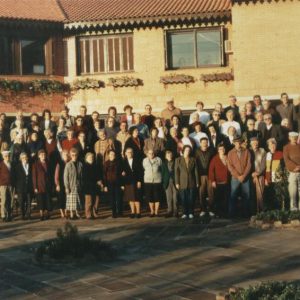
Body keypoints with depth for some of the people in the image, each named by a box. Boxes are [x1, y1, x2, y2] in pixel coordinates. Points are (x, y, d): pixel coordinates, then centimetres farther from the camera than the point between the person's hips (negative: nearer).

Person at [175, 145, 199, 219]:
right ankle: (185, 213, 7)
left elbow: (196, 171, 7)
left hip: (192, 183, 1)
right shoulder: (178, 160, 4)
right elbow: (176, 172, 1)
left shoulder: (193, 160, 8)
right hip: (182, 183, -1)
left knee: (191, 199, 0)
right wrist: (177, 183, -4)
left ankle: (191, 213, 9)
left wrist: (197, 182, 2)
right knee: (183, 199, -2)